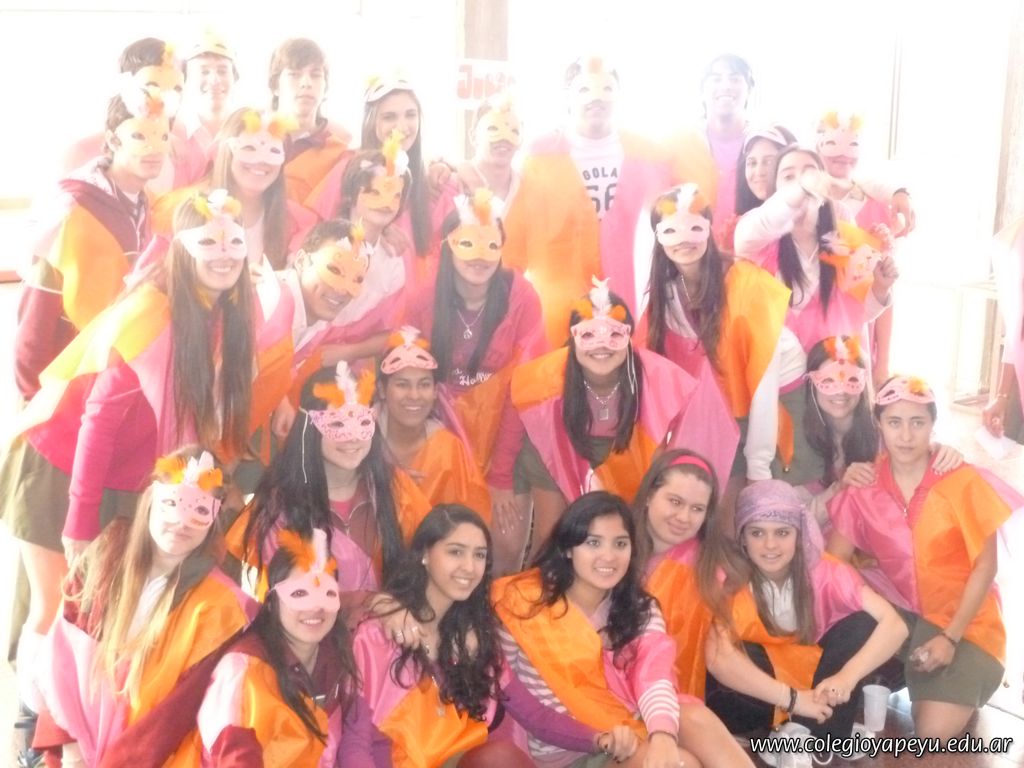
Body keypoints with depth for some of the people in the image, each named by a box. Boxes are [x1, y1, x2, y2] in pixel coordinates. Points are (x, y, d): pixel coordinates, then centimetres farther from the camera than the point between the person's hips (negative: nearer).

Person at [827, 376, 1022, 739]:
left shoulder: (963, 482, -14)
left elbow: (985, 567, -10)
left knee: (935, 732, -20)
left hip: (963, 622, -3)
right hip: (898, 613, 3)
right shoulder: (863, 486, -5)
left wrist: (950, 637, -15)